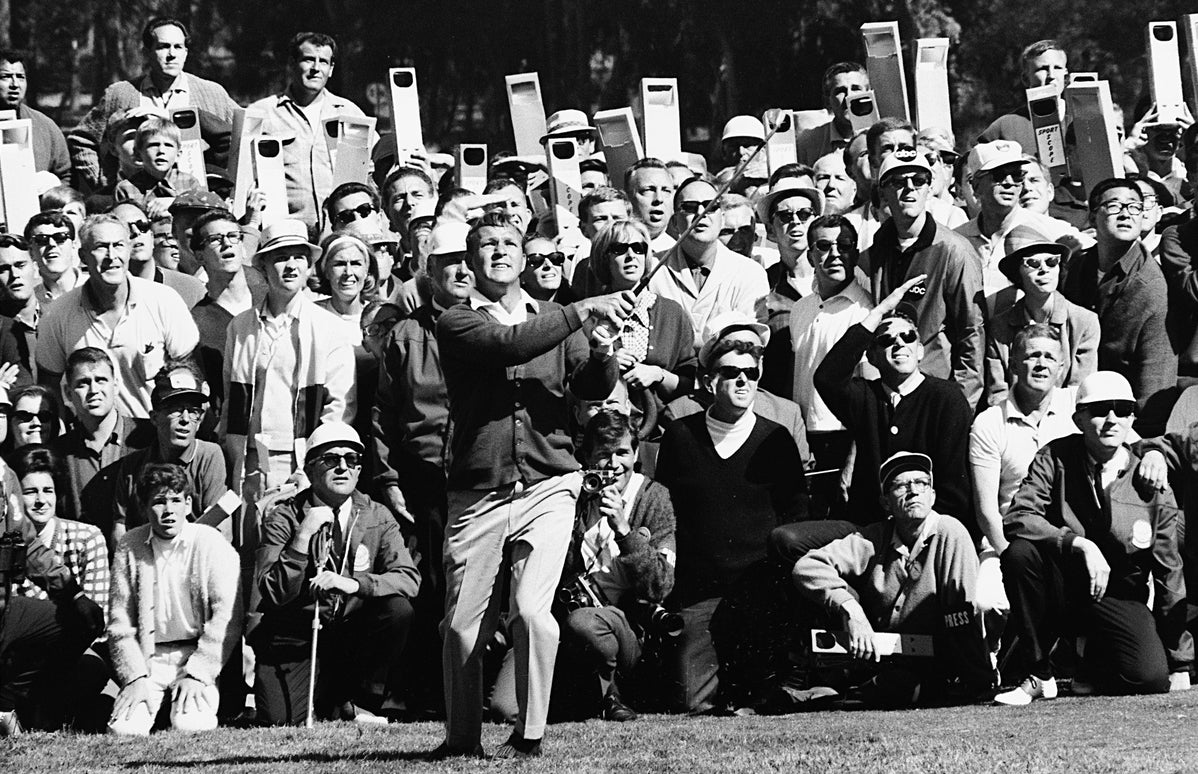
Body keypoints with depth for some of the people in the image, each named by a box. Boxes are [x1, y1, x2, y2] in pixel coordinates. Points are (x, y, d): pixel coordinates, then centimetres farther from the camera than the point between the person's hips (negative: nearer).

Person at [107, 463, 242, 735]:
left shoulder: (212, 544, -3)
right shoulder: (129, 548, 4)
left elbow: (226, 619, -8)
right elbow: (120, 623, 3)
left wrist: (197, 674, -16)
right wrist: (135, 677, -10)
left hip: (197, 655, -2)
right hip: (147, 658, 2)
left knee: (191, 727, -26)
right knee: (124, 729, -21)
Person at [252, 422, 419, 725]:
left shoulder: (377, 517, 2)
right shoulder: (283, 517, -6)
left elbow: (409, 579, -11)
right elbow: (274, 594, -16)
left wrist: (354, 584, -28)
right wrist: (303, 535, -25)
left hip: (353, 637, 3)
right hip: (294, 640, -3)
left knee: (398, 608, -25)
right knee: (280, 720, -24)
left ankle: (358, 703, -6)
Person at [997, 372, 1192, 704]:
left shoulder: (1152, 486, -6)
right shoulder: (1055, 459, -7)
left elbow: (1169, 572, -1)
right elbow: (1017, 518, -19)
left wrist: (1180, 666, 0)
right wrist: (1080, 544, -33)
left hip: (1119, 599, 0)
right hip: (1061, 589, 0)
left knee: (1151, 679, -27)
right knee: (1020, 552, -32)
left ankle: (1095, 668, 14)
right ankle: (1039, 674, -14)